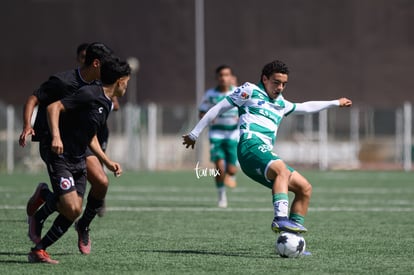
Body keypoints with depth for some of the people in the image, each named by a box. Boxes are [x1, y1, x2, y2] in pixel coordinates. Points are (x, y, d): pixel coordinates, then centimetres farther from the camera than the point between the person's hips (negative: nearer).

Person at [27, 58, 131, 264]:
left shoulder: (107, 104, 14)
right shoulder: (89, 94, -14)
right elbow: (54, 107, -20)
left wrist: (107, 162, 18)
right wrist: (56, 136, -33)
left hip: (79, 162, 9)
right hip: (60, 159, -9)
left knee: (74, 212, -1)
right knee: (71, 208, -19)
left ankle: (39, 250, 6)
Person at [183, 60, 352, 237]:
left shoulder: (280, 104, 31)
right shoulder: (250, 91, 9)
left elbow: (305, 107, 48)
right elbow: (218, 109, 10)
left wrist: (335, 103, 53)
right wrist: (194, 134, 11)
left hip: (266, 154, 9)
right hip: (251, 146, -9)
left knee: (305, 188, 3)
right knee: (281, 170, -37)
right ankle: (280, 219, -56)